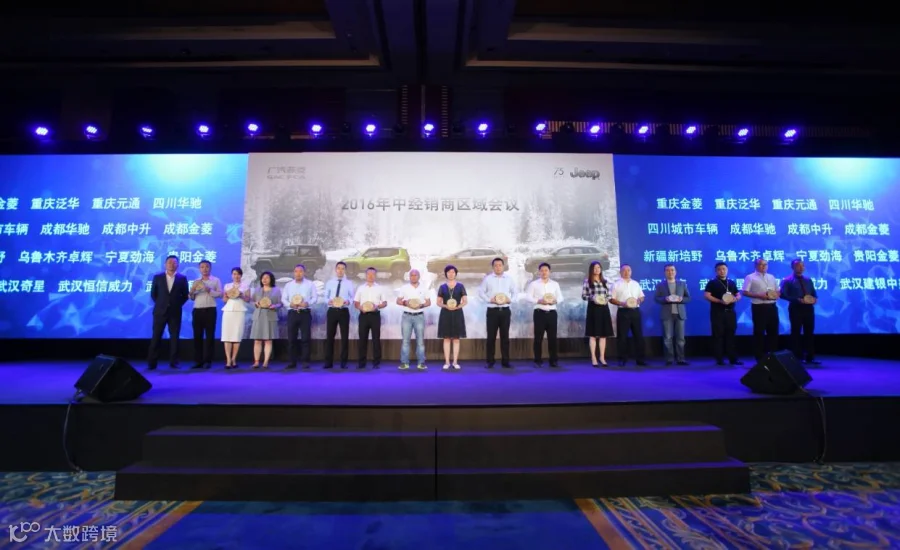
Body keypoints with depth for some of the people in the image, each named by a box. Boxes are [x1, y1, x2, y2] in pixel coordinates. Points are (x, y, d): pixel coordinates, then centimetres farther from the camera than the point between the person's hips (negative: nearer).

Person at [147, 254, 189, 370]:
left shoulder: (182, 278, 3)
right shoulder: (157, 277, 5)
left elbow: (185, 295, 8)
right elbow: (153, 294, 10)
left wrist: (177, 305, 0)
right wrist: (160, 304, 4)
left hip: (175, 312, 0)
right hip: (160, 311, 0)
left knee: (174, 337, 3)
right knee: (156, 337, 1)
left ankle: (173, 361, 8)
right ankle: (152, 362, 6)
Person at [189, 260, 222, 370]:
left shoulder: (216, 280, 6)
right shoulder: (196, 282, 16)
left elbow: (220, 294, -4)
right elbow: (191, 297, 13)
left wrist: (209, 290, -18)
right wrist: (192, 291, -7)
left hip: (210, 310, -3)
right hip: (197, 310, 3)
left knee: (210, 336, -2)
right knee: (197, 336, 2)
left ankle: (208, 361, 3)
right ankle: (198, 361, 7)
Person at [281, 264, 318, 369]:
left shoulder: (310, 284, 7)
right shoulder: (288, 285, 13)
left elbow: (315, 297, 2)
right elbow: (283, 299, 10)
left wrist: (308, 303, -17)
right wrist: (290, 304, -11)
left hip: (305, 313, -2)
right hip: (292, 313, 2)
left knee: (305, 338, -4)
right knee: (291, 338, 3)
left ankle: (305, 361, 2)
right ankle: (292, 361, 12)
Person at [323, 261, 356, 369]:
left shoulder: (349, 283, 5)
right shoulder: (330, 282, 9)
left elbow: (353, 297, 2)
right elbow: (326, 296, 8)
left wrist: (348, 302, -18)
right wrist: (329, 301, -12)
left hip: (344, 311, -1)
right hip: (332, 311, 1)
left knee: (345, 337, 3)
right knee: (329, 336, 3)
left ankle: (343, 362, 12)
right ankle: (328, 361, 12)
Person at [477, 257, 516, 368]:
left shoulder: (509, 278, 7)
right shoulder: (487, 278, 2)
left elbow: (514, 292, 12)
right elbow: (481, 292, 2)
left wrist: (510, 300, -7)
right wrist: (490, 300, -12)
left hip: (505, 310, 2)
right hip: (492, 310, -2)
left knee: (505, 336, 5)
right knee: (491, 336, 1)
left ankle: (505, 361, 13)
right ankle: (490, 361, 9)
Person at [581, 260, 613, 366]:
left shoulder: (605, 281, 12)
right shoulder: (587, 281, -1)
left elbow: (609, 295, 13)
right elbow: (583, 295, -4)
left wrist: (606, 299, -7)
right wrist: (592, 298, -20)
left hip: (604, 308, 4)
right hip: (593, 308, -4)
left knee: (603, 334, 6)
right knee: (593, 334, -2)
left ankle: (602, 357, 15)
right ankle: (593, 358, 5)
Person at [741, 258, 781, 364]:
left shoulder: (771, 277, 16)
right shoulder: (750, 277, -3)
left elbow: (778, 291, 20)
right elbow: (744, 292, -10)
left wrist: (776, 295, -3)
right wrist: (759, 295, -18)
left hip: (772, 307, 6)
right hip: (759, 307, -6)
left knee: (773, 331, 10)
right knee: (759, 332, -1)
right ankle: (760, 356, 7)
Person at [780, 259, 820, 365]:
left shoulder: (808, 280, 17)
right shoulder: (787, 280, -3)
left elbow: (814, 293, 18)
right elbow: (783, 295, -11)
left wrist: (814, 299, -5)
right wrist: (797, 300, -22)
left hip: (808, 308, 6)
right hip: (796, 308, -6)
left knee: (809, 333, 8)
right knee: (796, 333, 0)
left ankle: (810, 357, 16)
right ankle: (797, 358, 6)